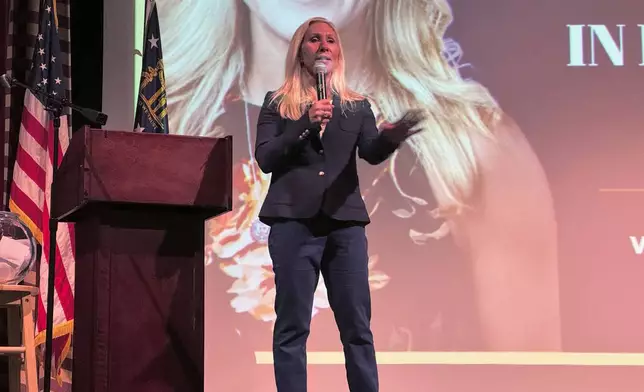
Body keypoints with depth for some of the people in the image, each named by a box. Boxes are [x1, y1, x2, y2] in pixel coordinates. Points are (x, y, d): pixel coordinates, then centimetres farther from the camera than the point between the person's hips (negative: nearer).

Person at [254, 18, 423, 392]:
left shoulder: (357, 105, 15)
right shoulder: (277, 103, 10)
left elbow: (371, 153, -1)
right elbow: (265, 158, -1)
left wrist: (390, 138, -25)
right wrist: (305, 124, -14)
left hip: (345, 221, 2)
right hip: (294, 220, -2)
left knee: (358, 325, 0)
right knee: (293, 325, -3)